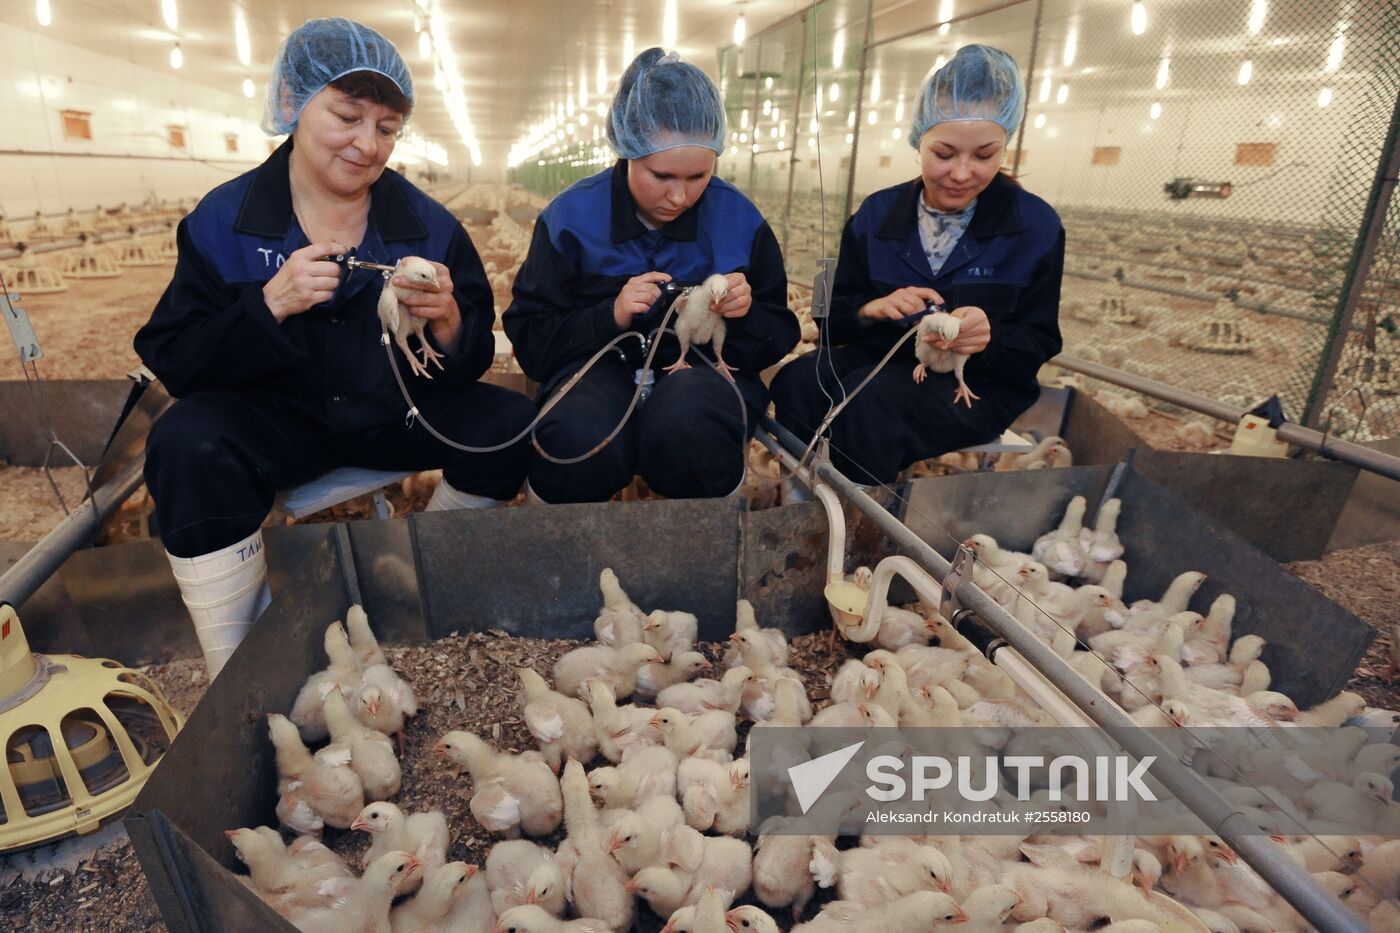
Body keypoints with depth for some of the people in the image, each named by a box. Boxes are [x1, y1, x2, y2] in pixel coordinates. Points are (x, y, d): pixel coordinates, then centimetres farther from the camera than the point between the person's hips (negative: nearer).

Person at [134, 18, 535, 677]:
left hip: (398, 416, 2)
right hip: (277, 419, -1)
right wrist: (270, 305, -25)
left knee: (512, 423, -18)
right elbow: (175, 363, -9)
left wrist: (447, 321, -27)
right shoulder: (223, 221, -4)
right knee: (186, 446, -29)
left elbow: (469, 366, -3)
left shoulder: (429, 225, -2)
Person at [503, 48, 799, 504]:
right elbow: (531, 342, -2)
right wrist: (611, 315, -19)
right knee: (580, 443, -37)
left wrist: (747, 314, -16)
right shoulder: (571, 216, -3)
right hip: (600, 366, 0)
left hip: (701, 367, 1)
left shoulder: (740, 219, 0)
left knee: (686, 426, -37)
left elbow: (778, 338, 8)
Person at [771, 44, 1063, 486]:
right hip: (885, 357, 3)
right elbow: (835, 317, 6)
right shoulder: (875, 215, 3)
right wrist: (871, 309, -18)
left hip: (979, 382, -3)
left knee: (867, 402, -33)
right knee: (796, 382, -27)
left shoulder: (1036, 226, -3)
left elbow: (1039, 343, -2)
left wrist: (991, 337, -25)